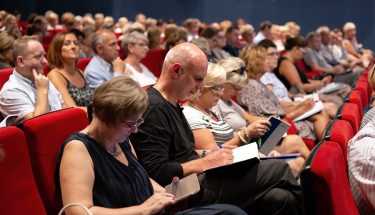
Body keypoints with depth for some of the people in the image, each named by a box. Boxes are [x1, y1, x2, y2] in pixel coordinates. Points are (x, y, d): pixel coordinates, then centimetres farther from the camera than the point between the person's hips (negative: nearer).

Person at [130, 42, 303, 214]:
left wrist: (215, 154, 6)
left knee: (281, 199, -4)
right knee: (279, 169, -5)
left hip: (200, 177, 10)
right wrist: (205, 163, -17)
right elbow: (157, 173, -23)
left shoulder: (171, 104, 15)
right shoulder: (154, 108, -17)